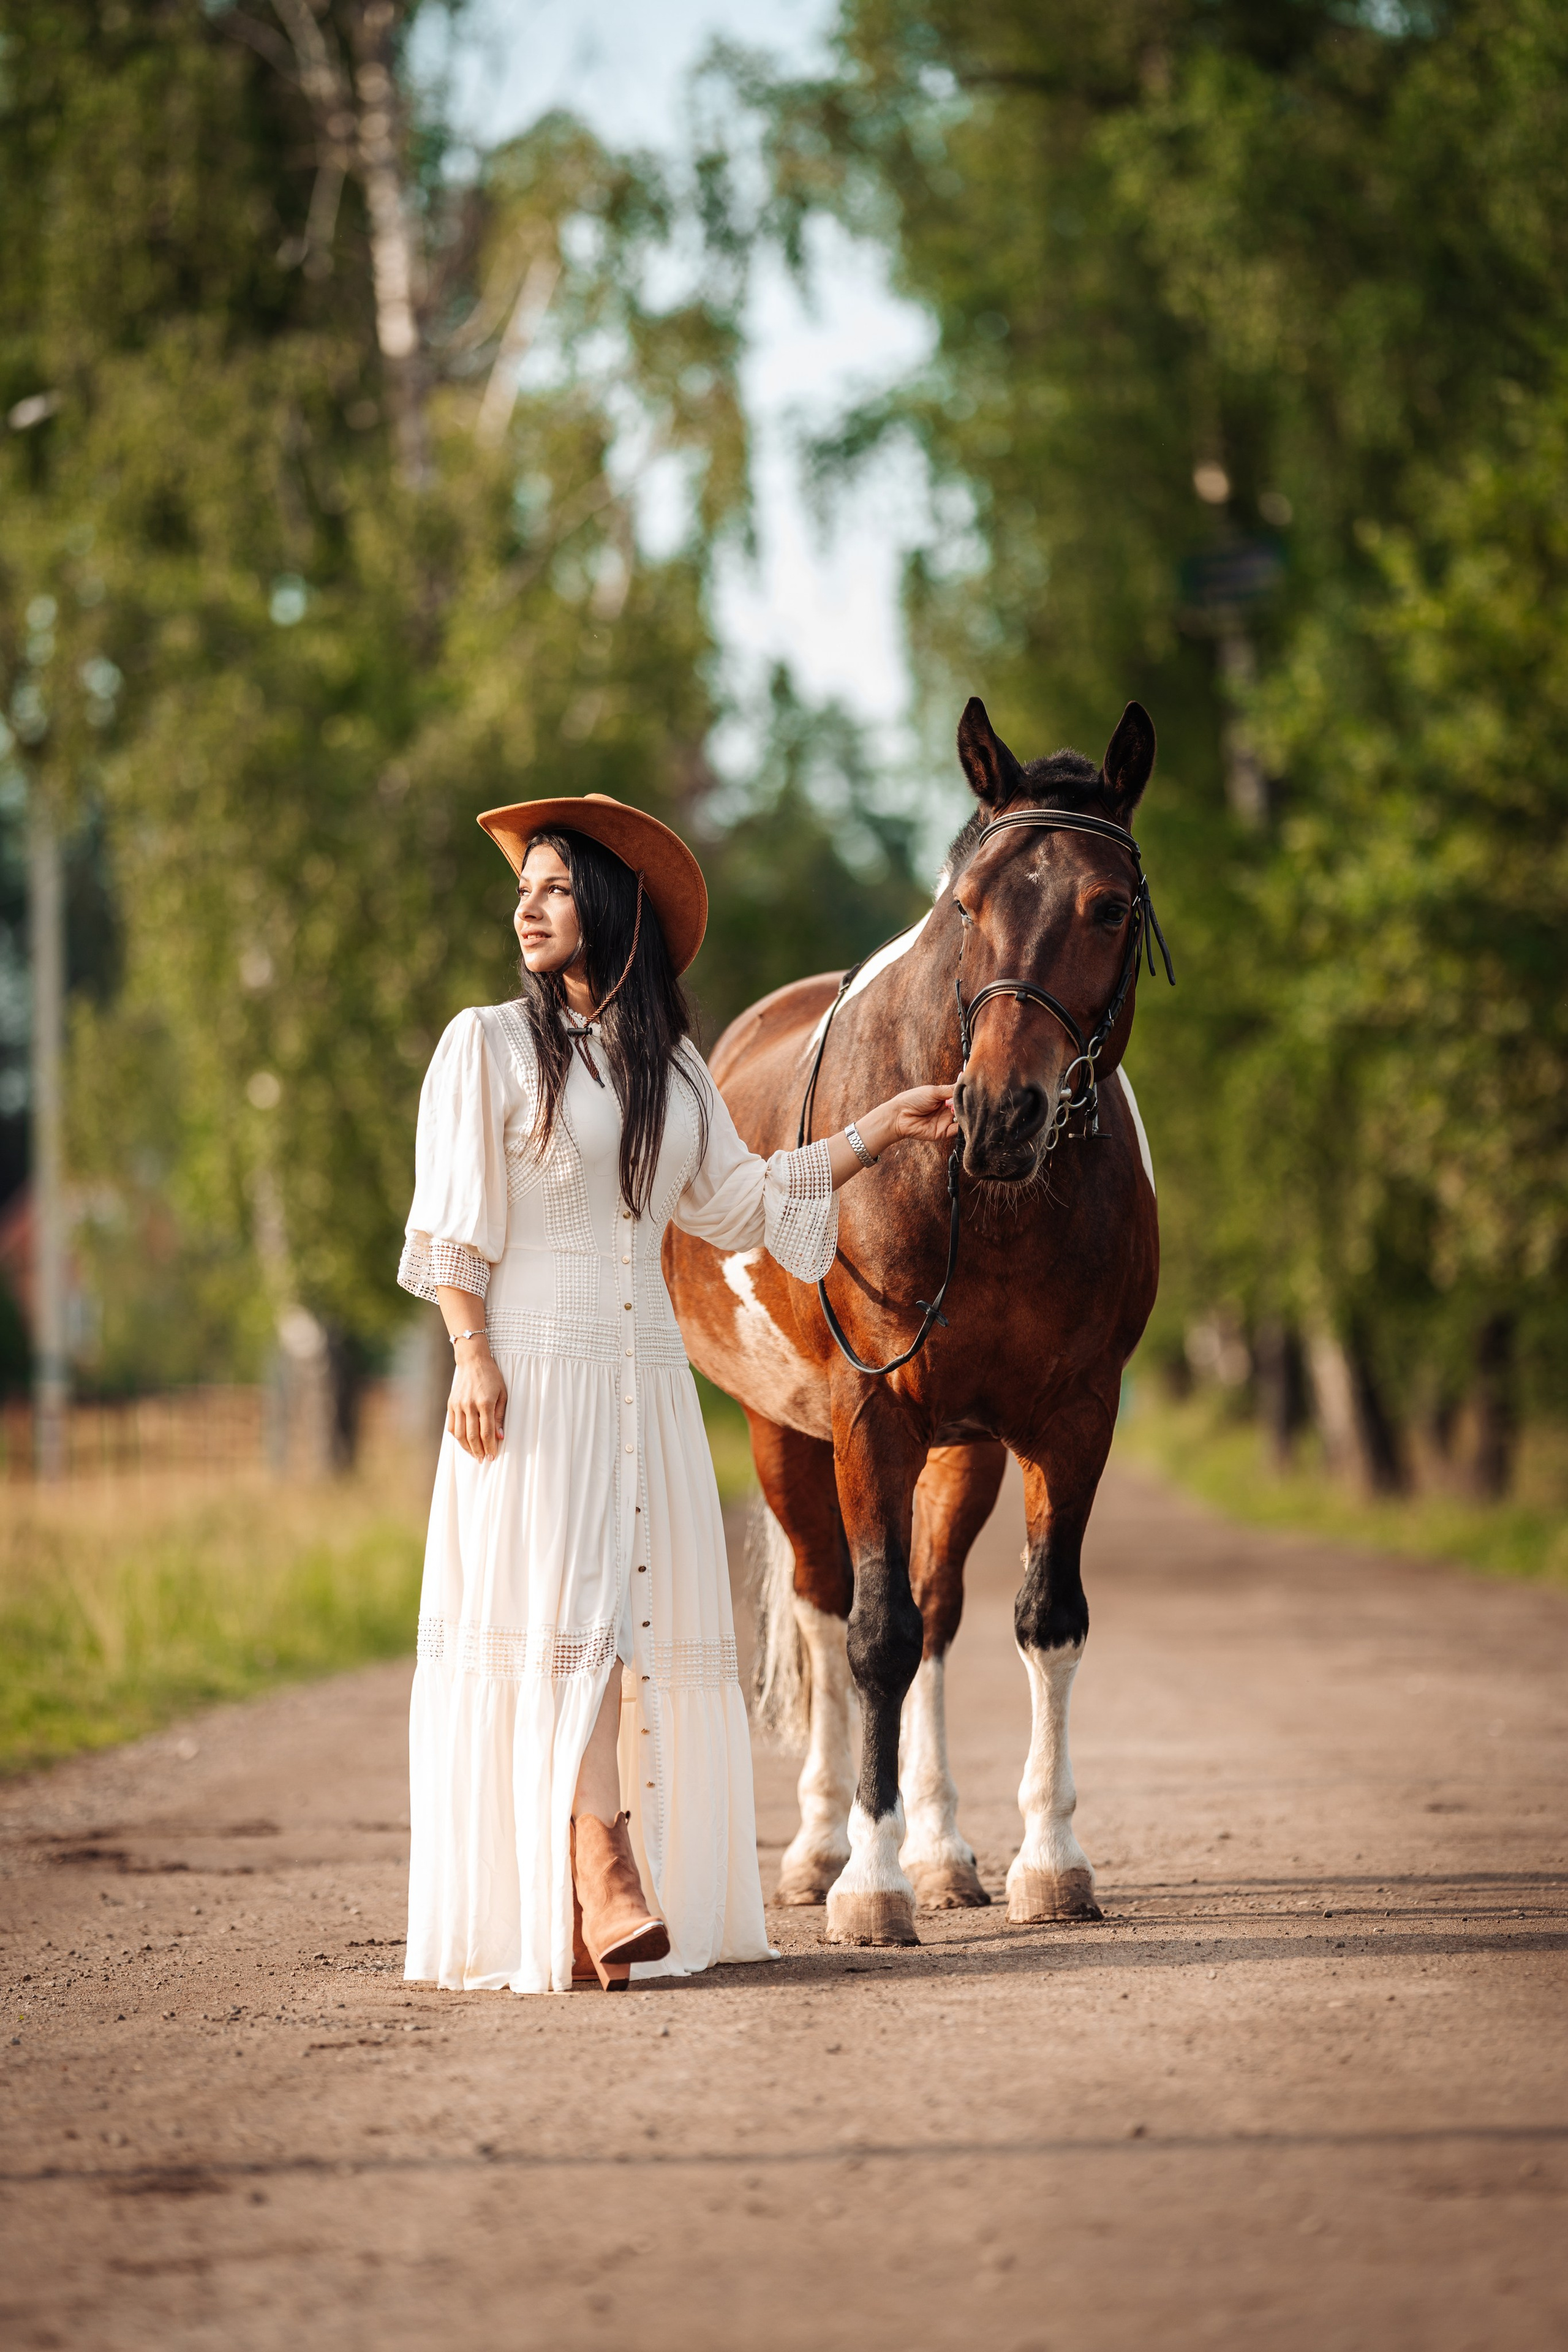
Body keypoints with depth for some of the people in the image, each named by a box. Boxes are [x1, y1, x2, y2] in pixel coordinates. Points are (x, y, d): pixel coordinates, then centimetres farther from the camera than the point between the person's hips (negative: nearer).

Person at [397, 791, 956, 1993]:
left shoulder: (671, 1063, 14)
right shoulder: (488, 1044, 0)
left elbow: (739, 1200, 19)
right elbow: (451, 1225, -4)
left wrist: (886, 1128, 17)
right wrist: (471, 1355, -15)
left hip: (649, 1372, 5)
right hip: (536, 1368, -5)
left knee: (650, 1626, 2)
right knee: (560, 1620, -12)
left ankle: (641, 1907, 5)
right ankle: (601, 1897, -18)